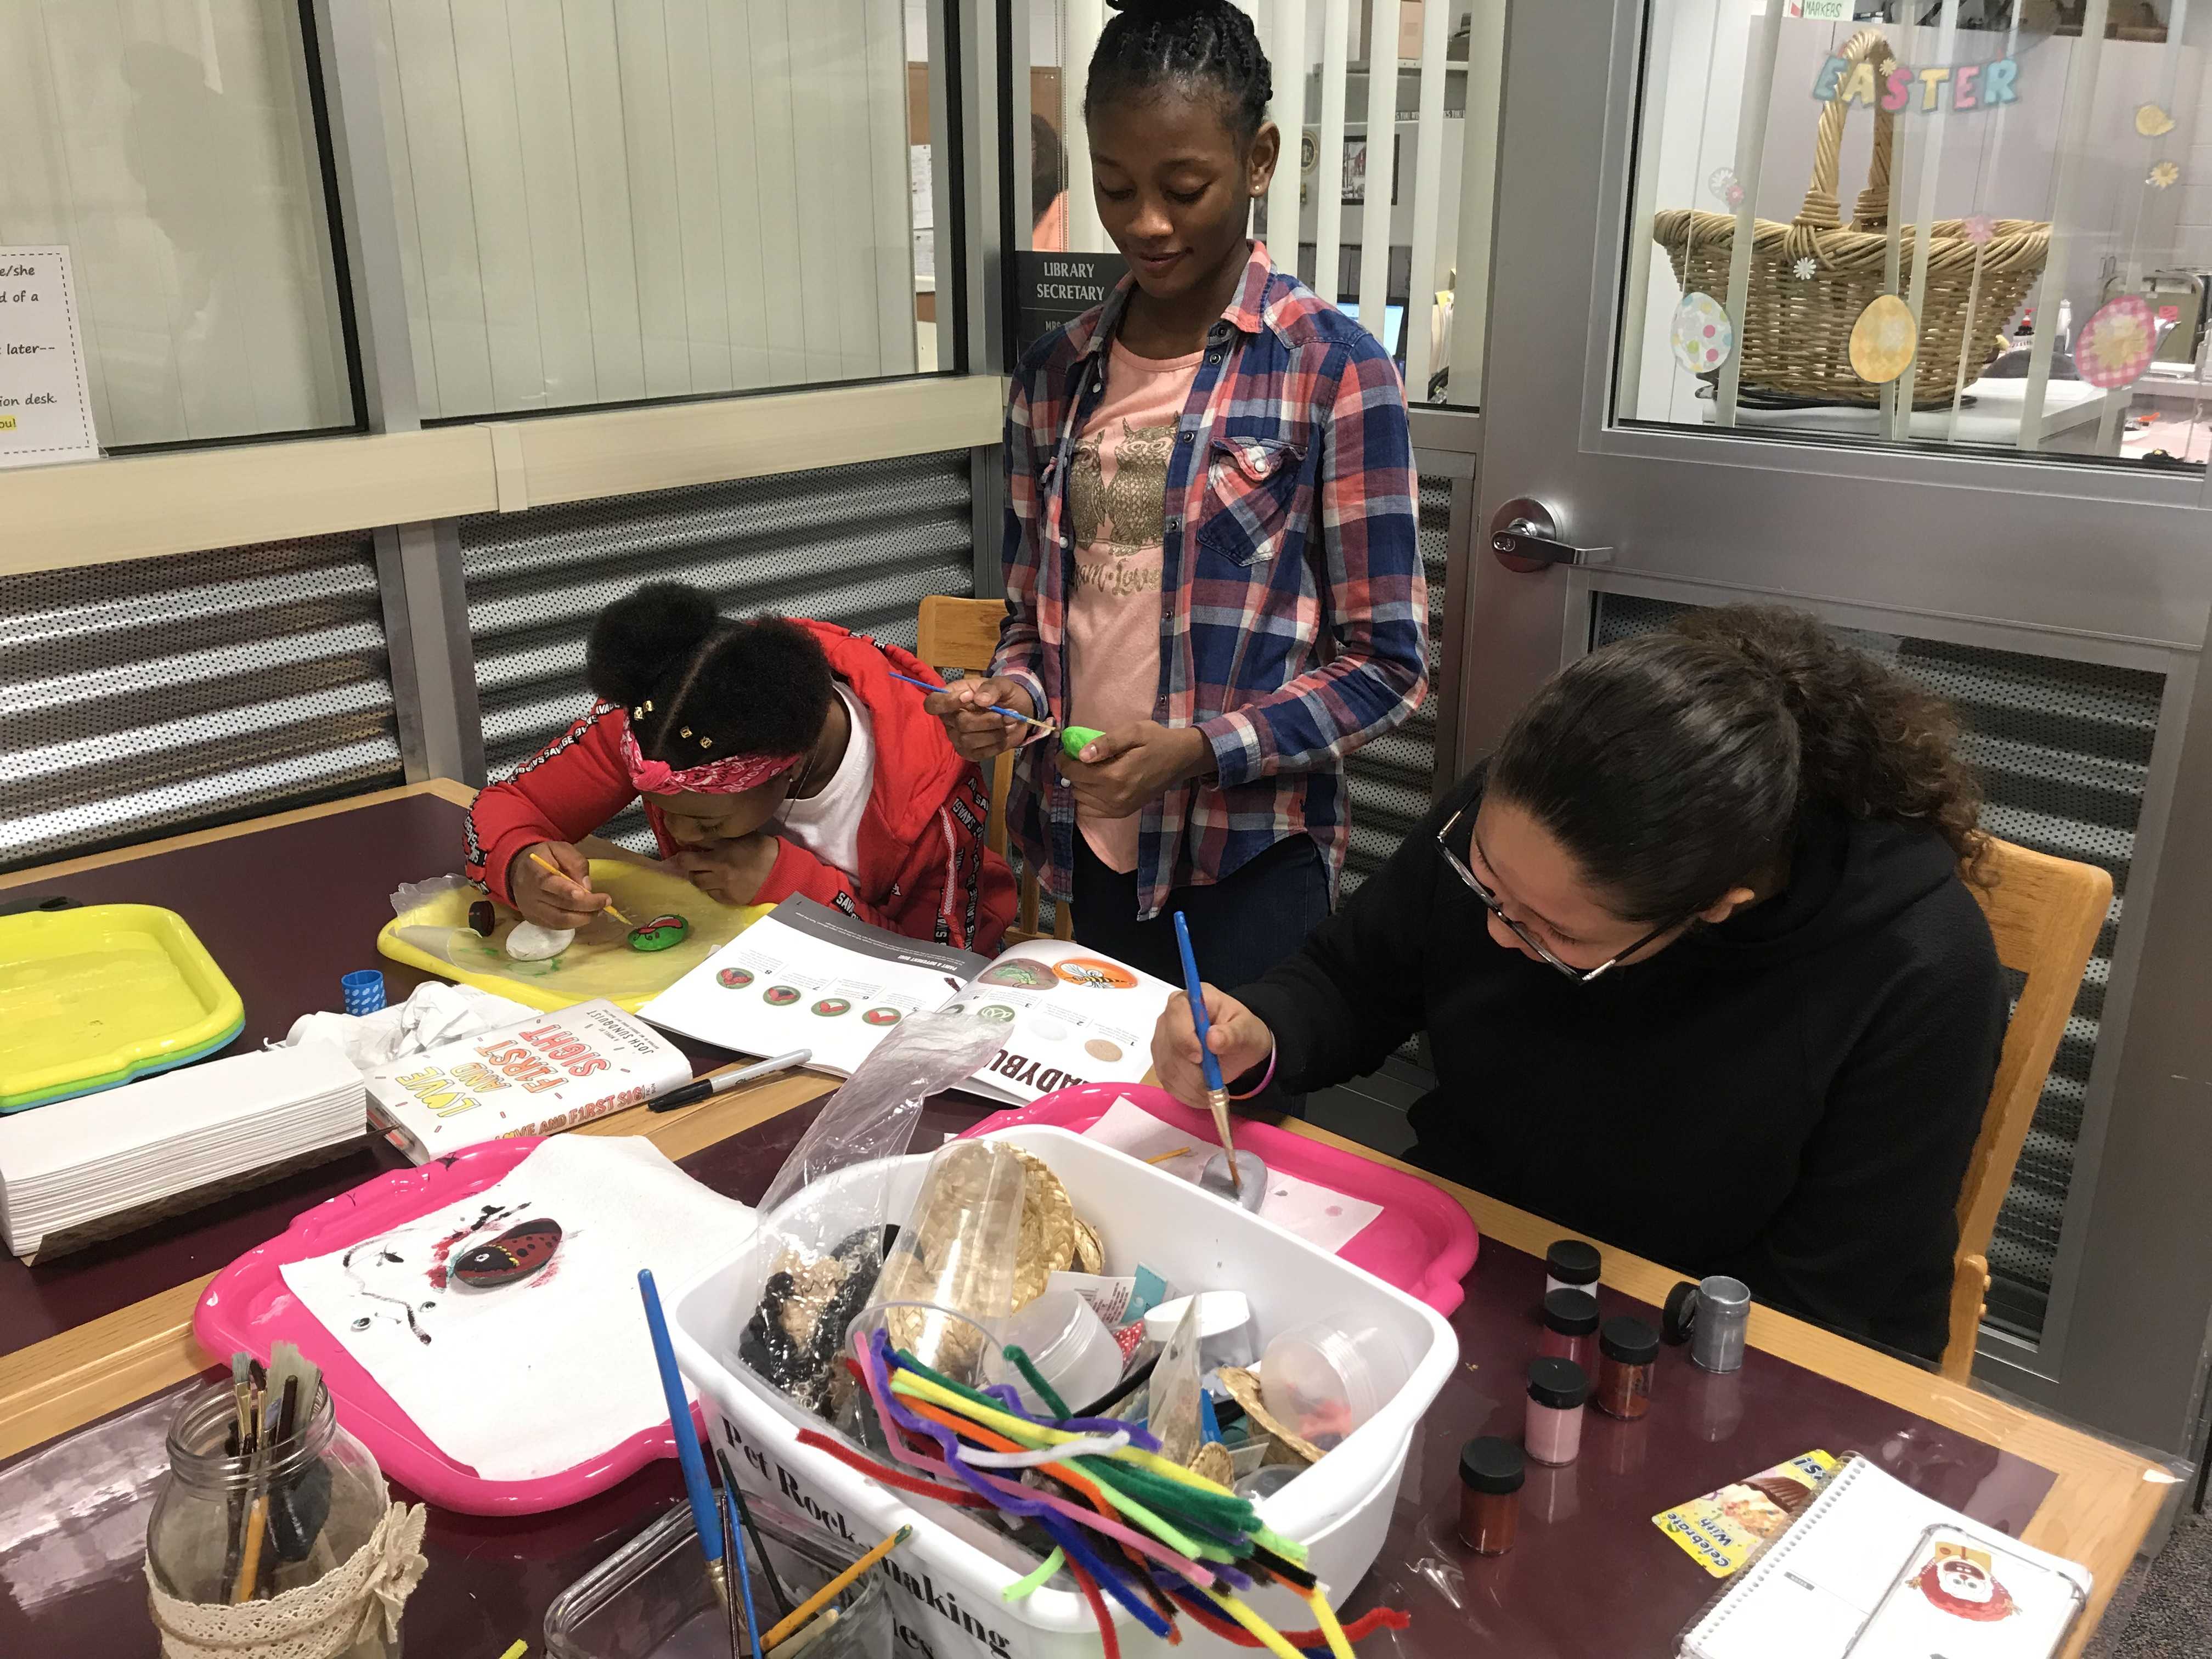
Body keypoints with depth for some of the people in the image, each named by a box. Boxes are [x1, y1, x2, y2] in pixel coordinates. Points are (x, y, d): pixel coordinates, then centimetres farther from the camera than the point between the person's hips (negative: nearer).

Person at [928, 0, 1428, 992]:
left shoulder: (1334, 371, -8)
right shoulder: (1054, 377, 6)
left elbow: (1387, 666, -8)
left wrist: (1196, 749, -19)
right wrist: (1009, 696, -7)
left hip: (1247, 863, -4)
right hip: (1088, 843, 4)